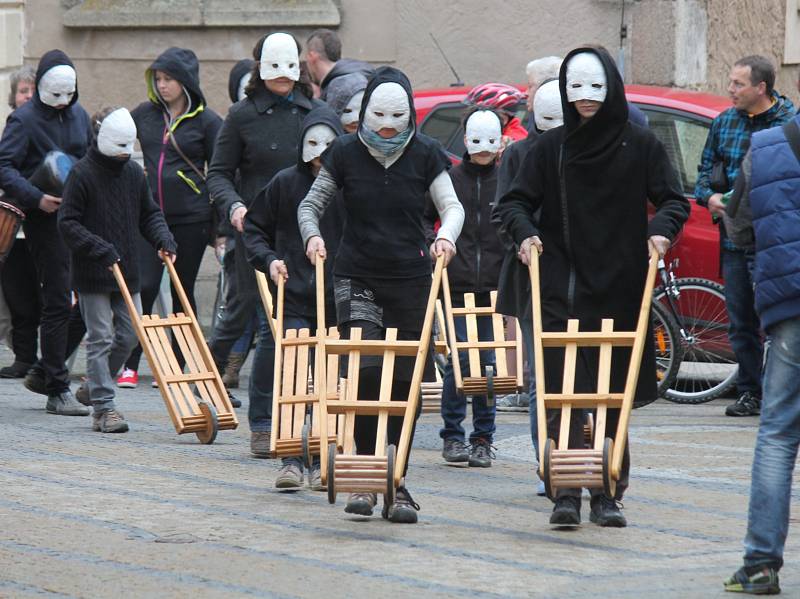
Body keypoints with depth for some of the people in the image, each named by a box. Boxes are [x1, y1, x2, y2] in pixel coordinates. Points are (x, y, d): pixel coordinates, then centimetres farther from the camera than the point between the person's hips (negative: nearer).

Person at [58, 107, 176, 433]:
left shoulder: (134, 173, 8)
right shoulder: (82, 173, -10)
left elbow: (149, 215, 18)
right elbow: (68, 223, -12)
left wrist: (163, 239, 0)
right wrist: (100, 249, -20)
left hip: (127, 271, 6)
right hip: (92, 274, -6)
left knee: (129, 335, 8)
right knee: (100, 339, -4)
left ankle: (95, 386, 28)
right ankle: (103, 409, -1)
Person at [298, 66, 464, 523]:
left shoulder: (426, 154, 1)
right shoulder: (345, 153, 1)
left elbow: (452, 205, -1)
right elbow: (312, 204, 10)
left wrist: (446, 235, -23)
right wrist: (313, 235, -10)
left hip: (411, 280, 1)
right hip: (357, 278, -1)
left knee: (405, 381, 3)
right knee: (365, 372, -16)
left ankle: (396, 483, 11)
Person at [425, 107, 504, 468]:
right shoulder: (449, 178, 5)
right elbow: (423, 217, 14)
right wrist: (433, 244, -2)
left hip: (494, 287, 0)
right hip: (457, 286, 0)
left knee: (489, 361, 3)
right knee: (458, 360, -3)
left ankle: (483, 439, 11)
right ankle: (452, 436, 7)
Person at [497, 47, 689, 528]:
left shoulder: (640, 145, 3)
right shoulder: (551, 147, 6)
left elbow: (674, 200, 5)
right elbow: (515, 202, 8)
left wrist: (661, 230, -15)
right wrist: (525, 233, -12)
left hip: (620, 289, 0)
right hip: (563, 288, 0)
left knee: (615, 397, 4)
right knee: (563, 393, -9)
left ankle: (608, 494, 13)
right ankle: (567, 494, -10)